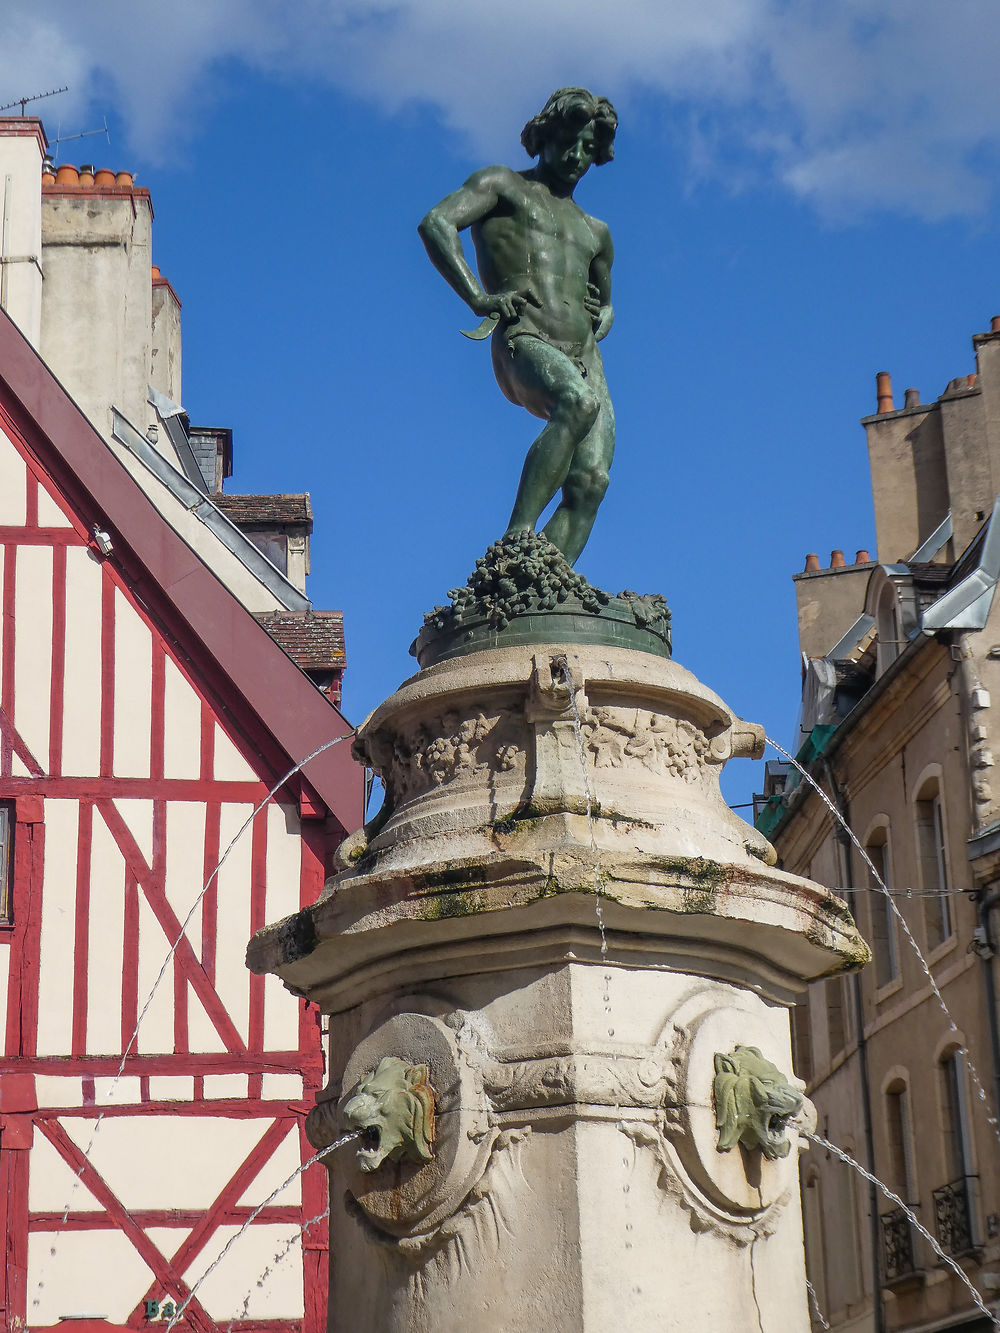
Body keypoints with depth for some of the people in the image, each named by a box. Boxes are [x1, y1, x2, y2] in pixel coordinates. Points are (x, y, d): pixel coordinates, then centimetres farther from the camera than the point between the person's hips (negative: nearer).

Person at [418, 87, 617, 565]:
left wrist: (600, 320, 20)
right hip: (525, 344, -6)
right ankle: (516, 541, -40)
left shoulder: (594, 231, 33)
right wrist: (478, 298, -13)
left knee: (590, 484, -16)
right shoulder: (502, 185, 14)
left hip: (585, 361, 7)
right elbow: (435, 223, -3)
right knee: (579, 403, -38)